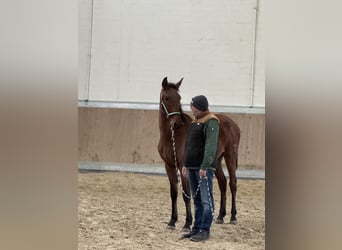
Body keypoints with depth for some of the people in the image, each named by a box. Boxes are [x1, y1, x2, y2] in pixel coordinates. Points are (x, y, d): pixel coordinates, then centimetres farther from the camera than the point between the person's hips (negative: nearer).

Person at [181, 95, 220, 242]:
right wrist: (186, 164, 18)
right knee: (197, 200, 12)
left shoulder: (211, 122, -10)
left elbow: (211, 146, -19)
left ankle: (205, 231, -5)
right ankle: (196, 229, 17)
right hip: (192, 167, 9)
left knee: (206, 200, -6)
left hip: (204, 168, -9)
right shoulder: (195, 121, 18)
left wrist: (204, 167, -25)